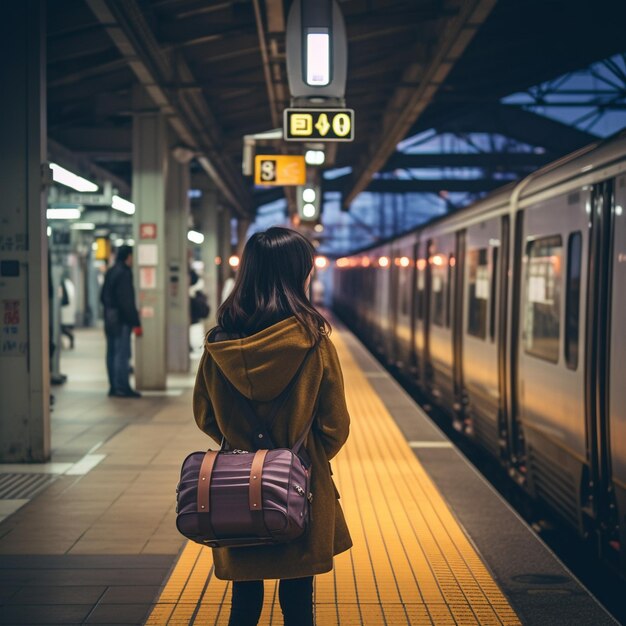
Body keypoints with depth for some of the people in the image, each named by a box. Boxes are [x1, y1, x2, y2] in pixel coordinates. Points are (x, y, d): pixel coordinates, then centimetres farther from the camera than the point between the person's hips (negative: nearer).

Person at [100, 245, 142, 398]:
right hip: (122, 320, -9)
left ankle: (113, 386, 16)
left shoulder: (110, 272, 14)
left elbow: (102, 297, 19)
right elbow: (127, 300, -19)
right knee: (122, 354, -7)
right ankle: (122, 387, -6)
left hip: (109, 319, 9)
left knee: (112, 353, 11)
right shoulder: (124, 273, -14)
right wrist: (136, 322, -17)